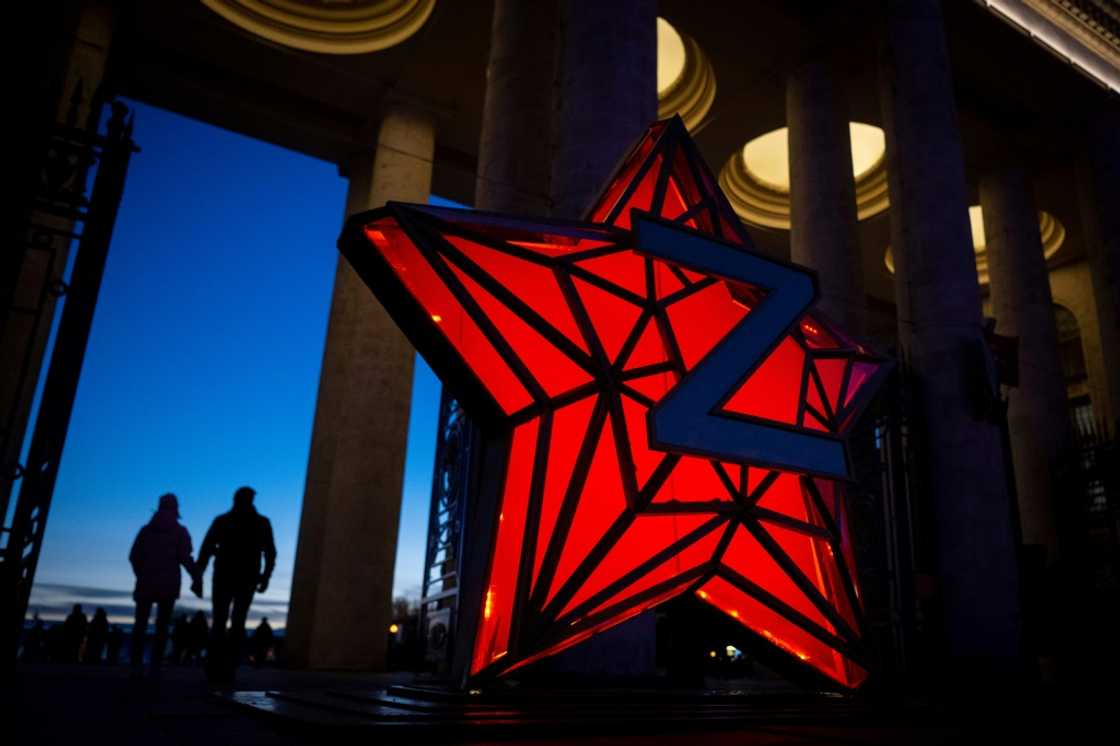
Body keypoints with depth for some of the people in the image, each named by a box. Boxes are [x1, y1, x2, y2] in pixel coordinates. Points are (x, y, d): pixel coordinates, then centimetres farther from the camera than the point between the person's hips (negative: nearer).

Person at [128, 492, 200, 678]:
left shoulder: (146, 529, 9)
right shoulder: (180, 531, 2)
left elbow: (134, 556, 4)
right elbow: (185, 558, -9)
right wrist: (196, 578, -4)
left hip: (146, 582, 2)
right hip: (169, 584, -1)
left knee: (140, 623, 5)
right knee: (162, 626, 3)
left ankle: (137, 665, -9)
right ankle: (155, 667, -5)